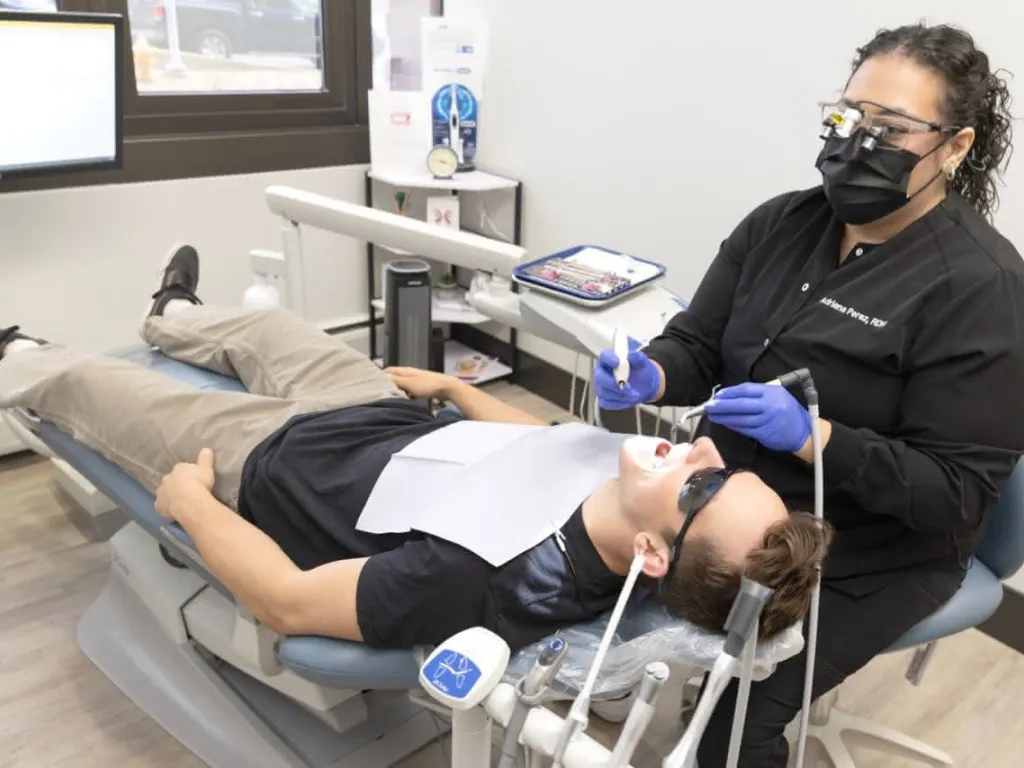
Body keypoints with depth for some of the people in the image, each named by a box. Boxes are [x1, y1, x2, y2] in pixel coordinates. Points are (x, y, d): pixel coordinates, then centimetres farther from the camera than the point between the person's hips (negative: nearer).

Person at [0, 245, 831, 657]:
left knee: (83, 379, 17)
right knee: (270, 322, 29)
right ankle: (178, 319, 66)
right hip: (398, 420, 6)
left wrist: (190, 500, -16)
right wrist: (450, 386, 15)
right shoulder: (608, 461, -23)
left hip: (270, 458, -5)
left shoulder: (486, 583, -44)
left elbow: (287, 600, -32)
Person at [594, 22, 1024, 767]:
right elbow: (697, 346, -1)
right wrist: (649, 377, -24)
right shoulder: (780, 223, -2)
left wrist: (812, 437, -32)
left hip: (864, 555, -5)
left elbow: (954, 492, -19)